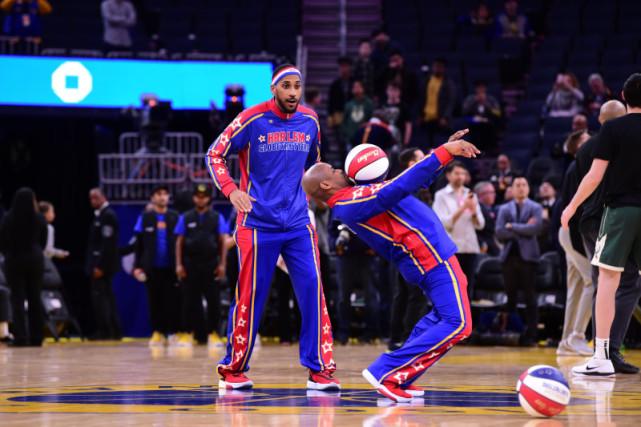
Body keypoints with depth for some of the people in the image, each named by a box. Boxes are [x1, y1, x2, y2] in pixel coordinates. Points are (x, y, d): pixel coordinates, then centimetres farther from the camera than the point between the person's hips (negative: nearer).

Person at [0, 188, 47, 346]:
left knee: (18, 299, 0)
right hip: (35, 260, 2)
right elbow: (43, 242, 6)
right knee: (35, 299, 9)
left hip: (14, 260, -2)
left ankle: (21, 337, -10)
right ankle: (36, 337, 10)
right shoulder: (39, 219, -5)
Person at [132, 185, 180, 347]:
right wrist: (138, 266, 0)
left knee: (172, 300, -2)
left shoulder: (175, 217, 3)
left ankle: (173, 332, 3)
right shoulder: (145, 218, 5)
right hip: (152, 267, 1)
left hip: (171, 267, -1)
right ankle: (157, 333, 10)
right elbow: (139, 244, 5)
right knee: (155, 301, 4)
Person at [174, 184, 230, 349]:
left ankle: (213, 334, 7)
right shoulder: (185, 218, 7)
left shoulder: (217, 218, 6)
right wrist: (179, 264, -2)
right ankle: (187, 334, 8)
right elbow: (179, 242, 6)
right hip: (190, 264, 0)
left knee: (213, 300, 0)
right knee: (189, 300, 1)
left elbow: (223, 241, 4)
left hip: (211, 264, 0)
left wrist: (222, 264, -4)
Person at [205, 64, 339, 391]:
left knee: (312, 290, -7)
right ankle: (232, 368, 16)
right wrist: (231, 190, -16)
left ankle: (319, 369, -2)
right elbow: (215, 154, -3)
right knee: (250, 296, 1)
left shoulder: (310, 121, 6)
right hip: (258, 223, -4)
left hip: (298, 223, 4)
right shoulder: (252, 119, -8)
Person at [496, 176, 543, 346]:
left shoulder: (535, 208, 7)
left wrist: (512, 227, -6)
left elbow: (535, 228, -11)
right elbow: (499, 233, -1)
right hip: (509, 255, 2)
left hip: (527, 255, -2)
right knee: (510, 296, 3)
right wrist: (523, 229, -8)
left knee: (530, 296, -3)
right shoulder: (504, 209, 13)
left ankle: (530, 335, -3)